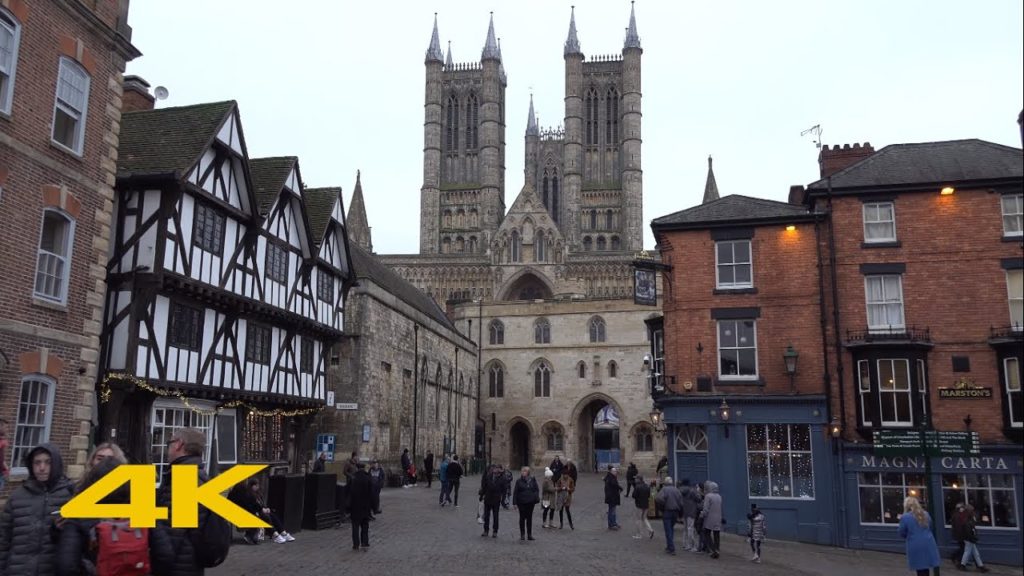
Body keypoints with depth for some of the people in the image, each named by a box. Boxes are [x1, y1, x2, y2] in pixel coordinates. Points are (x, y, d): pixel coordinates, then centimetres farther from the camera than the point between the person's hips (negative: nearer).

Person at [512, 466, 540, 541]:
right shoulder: (519, 481, -2)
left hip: (530, 502, 1)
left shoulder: (532, 480, 2)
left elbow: (537, 489, 7)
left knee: (529, 518, 8)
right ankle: (522, 534, 12)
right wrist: (515, 502, -6)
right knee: (522, 518, 4)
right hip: (521, 502, -1)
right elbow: (515, 492, -1)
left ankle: (529, 535, 14)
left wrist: (536, 498, -8)